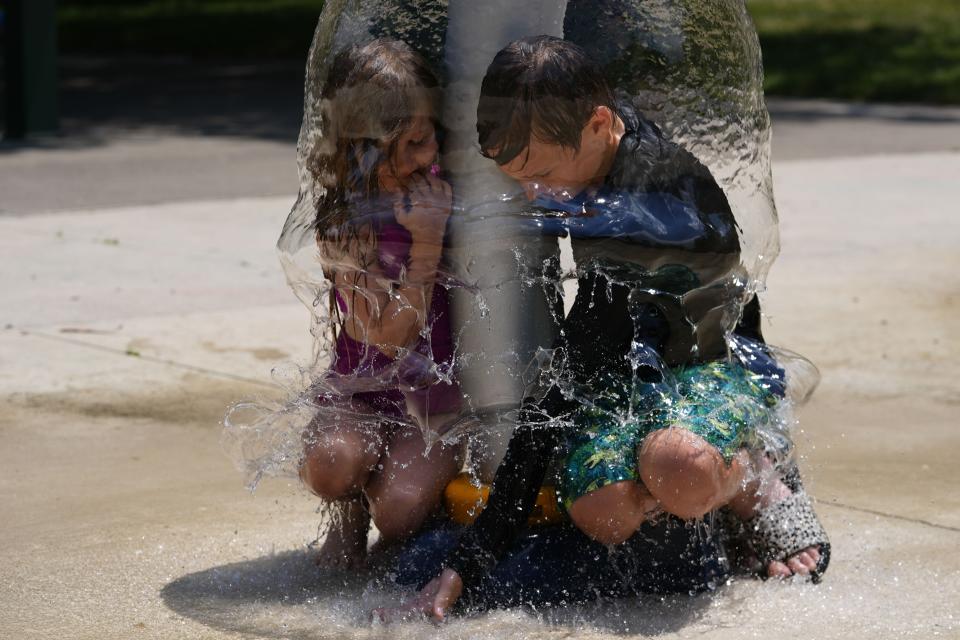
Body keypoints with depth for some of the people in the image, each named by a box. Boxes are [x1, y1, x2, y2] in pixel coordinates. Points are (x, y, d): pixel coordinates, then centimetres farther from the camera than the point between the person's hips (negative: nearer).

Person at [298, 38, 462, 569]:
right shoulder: (342, 220, -9)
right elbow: (392, 335, -14)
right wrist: (427, 240, -23)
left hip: (439, 392, 0)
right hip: (364, 384, 0)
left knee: (399, 514, -25)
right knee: (330, 466, -33)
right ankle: (350, 511, 5)